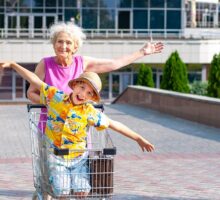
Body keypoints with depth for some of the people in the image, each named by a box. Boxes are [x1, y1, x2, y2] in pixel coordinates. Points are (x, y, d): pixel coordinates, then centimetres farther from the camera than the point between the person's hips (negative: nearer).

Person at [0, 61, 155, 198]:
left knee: (82, 191, -15)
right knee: (62, 191, -18)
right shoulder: (55, 97, -7)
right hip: (56, 157, -1)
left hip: (78, 158, 1)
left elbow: (114, 124, -3)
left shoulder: (90, 112, -7)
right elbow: (35, 81, -2)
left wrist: (139, 139, -2)